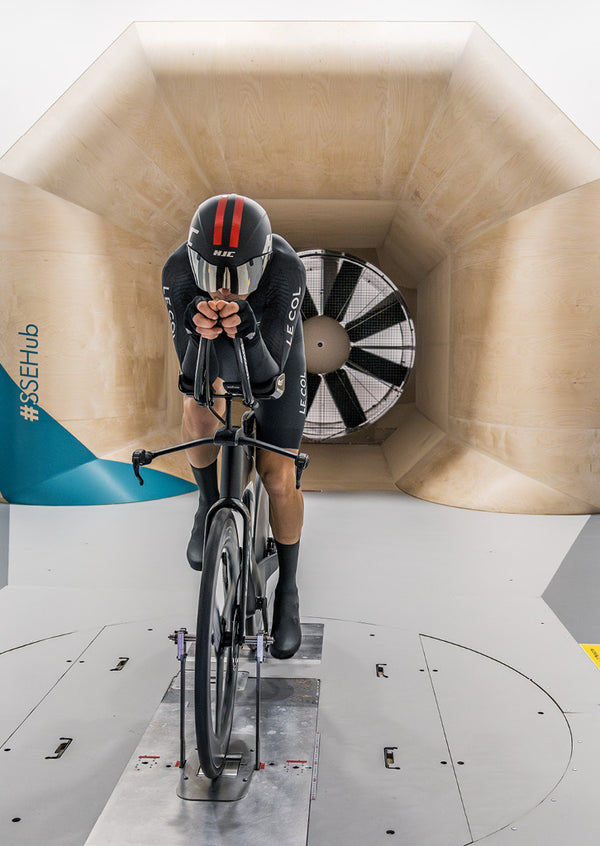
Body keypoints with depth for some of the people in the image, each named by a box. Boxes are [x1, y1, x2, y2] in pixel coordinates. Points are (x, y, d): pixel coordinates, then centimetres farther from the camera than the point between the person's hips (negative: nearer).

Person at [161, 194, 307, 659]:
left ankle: (288, 592, 16)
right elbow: (191, 379, -34)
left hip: (274, 348, -2)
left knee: (279, 476, -5)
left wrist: (249, 332, -60)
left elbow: (266, 373, -40)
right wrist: (198, 333, -55)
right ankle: (209, 505, 5)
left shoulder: (286, 270, -40)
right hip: (212, 347, 2)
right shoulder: (178, 271, -35)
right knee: (201, 411, -29)